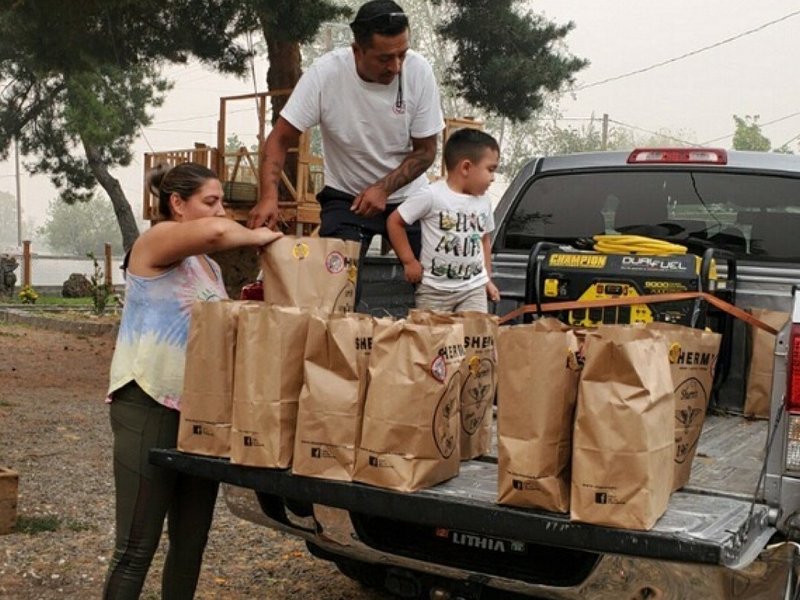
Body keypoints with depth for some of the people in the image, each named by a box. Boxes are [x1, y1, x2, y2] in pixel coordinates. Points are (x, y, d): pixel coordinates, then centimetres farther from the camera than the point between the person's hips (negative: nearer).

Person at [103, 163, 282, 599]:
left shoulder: (209, 267, 19)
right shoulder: (155, 240, -7)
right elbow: (215, 232, -27)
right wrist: (256, 237, -10)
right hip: (149, 407, -9)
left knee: (191, 542, 12)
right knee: (137, 547, -6)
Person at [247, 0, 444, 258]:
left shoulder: (419, 72, -19)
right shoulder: (325, 73, -22)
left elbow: (426, 150, -9)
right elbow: (280, 140, -17)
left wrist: (384, 188, -24)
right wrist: (269, 196, -34)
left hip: (408, 196, 2)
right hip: (345, 197, -1)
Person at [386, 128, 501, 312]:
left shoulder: (483, 201, 5)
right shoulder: (432, 195, -14)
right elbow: (394, 222, -7)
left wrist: (487, 278, 15)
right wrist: (409, 261, -8)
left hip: (474, 288, 4)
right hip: (435, 288, -4)